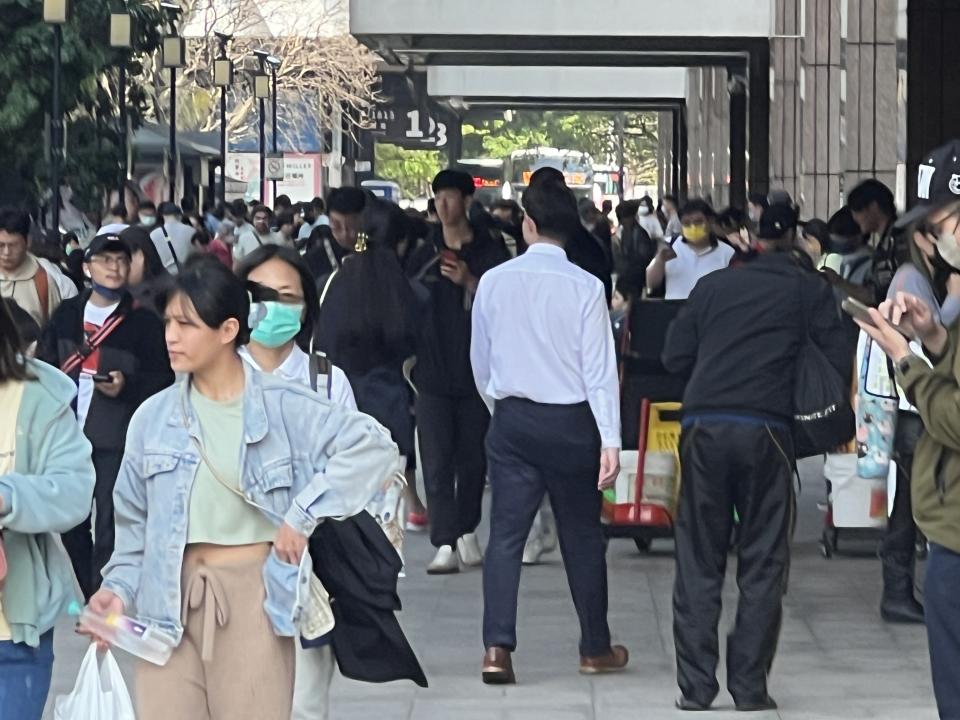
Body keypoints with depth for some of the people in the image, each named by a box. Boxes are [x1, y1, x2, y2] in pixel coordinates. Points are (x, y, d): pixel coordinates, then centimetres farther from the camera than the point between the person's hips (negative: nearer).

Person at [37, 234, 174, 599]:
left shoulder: (143, 321, -2)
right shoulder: (66, 314, 9)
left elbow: (164, 378, -3)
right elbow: (44, 365, 10)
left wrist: (128, 386, -20)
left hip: (116, 438, -4)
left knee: (109, 526, -4)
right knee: (71, 521, 10)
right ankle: (87, 595, 25)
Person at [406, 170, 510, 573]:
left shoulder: (490, 252, 1)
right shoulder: (424, 256, 10)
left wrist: (470, 282, -17)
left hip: (476, 370, -1)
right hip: (433, 373, 1)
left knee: (472, 457, 7)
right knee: (437, 461, -7)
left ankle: (467, 532, 25)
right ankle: (445, 544, -10)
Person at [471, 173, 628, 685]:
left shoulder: (494, 282, -1)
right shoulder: (585, 287, -9)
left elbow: (480, 363, 8)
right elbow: (600, 368, -11)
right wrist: (610, 439, -10)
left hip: (512, 419, 1)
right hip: (571, 421, -1)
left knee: (506, 533, 1)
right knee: (581, 535, 11)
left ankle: (497, 648, -12)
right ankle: (595, 648, 22)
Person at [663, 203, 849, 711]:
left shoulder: (714, 285, 15)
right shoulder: (810, 290, 8)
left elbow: (674, 358, 15)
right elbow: (839, 363, 3)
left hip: (703, 426, 2)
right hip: (766, 428, -2)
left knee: (698, 561, 7)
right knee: (762, 564, 5)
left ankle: (695, 685, 4)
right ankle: (749, 685, 3)